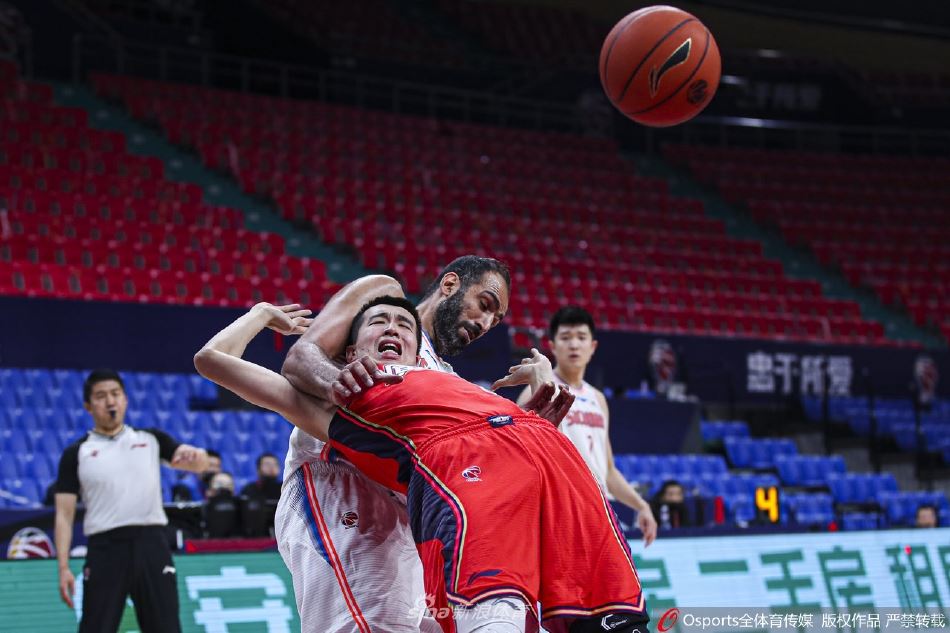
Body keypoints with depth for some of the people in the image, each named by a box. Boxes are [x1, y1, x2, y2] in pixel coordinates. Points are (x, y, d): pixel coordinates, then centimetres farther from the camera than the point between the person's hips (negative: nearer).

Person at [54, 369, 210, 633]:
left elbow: (199, 463, 4)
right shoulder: (76, 453, 8)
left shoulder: (151, 439, 14)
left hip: (151, 544, 2)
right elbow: (64, 516, 5)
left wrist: (195, 455, -22)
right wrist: (63, 567, -6)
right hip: (105, 549, -1)